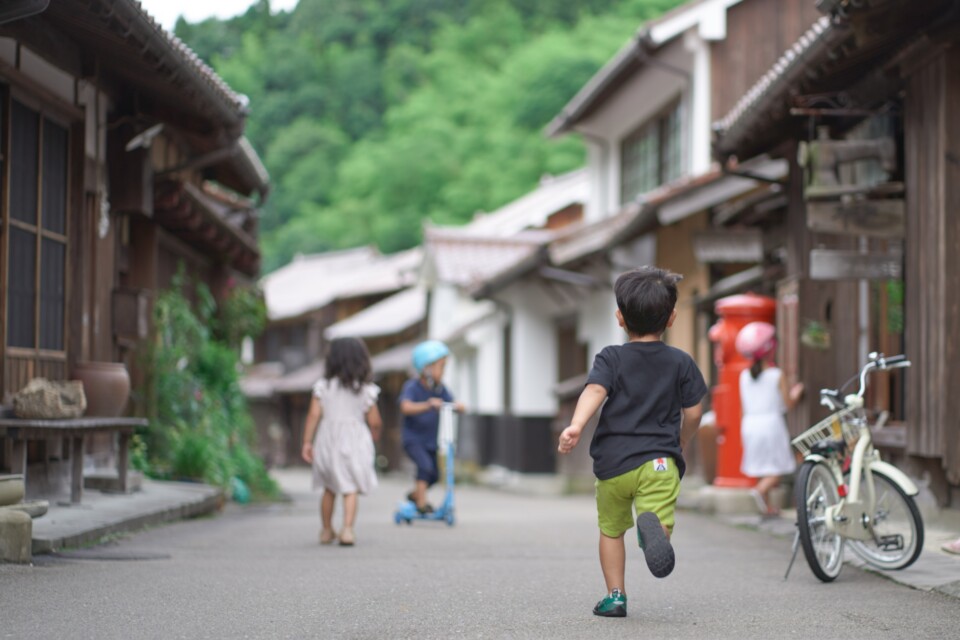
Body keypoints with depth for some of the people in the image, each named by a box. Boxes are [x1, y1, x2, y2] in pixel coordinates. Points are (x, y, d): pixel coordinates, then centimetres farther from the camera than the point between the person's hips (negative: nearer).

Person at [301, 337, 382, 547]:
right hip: (354, 443, -2)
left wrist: (307, 442, -3)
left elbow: (313, 415, -8)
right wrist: (375, 435, 18)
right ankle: (347, 528, -17)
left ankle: (326, 530, 27)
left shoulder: (323, 386, -3)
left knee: (329, 489, 17)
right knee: (350, 490, 1)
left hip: (327, 442, 2)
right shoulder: (365, 390, -5)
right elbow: (375, 422, -3)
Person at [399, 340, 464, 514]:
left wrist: (458, 406, -27)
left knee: (435, 474, 11)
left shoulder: (439, 389, 0)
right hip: (413, 439, -6)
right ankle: (422, 502, -15)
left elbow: (452, 404, -1)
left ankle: (415, 494, 37)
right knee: (425, 465, -28)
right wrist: (428, 405, -49)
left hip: (432, 440, 6)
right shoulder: (412, 387, -18)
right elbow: (406, 408, -34)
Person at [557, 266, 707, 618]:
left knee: (611, 530, 20)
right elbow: (693, 413, 9)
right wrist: (681, 443, 28)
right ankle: (653, 525, -49)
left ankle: (615, 596, 19)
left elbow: (594, 391, -14)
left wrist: (576, 425, -30)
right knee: (660, 525, -14)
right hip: (659, 460, -1)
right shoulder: (681, 362, 8)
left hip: (613, 462, 1)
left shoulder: (611, 358, 5)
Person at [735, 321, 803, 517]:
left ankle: (768, 505, 18)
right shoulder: (777, 375, -7)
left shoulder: (744, 376, 5)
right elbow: (787, 404, -4)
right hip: (771, 422, -5)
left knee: (760, 468, 14)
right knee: (777, 469, -1)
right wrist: (796, 393, 13)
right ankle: (761, 490, -26)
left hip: (750, 424, 5)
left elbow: (744, 405, 8)